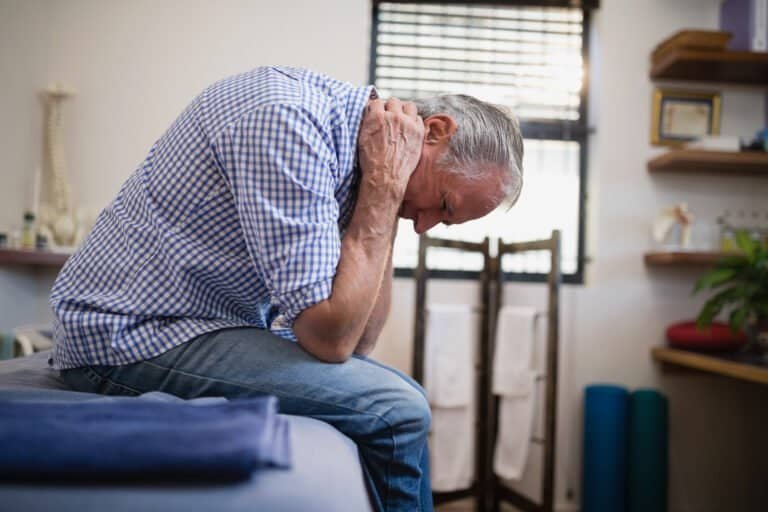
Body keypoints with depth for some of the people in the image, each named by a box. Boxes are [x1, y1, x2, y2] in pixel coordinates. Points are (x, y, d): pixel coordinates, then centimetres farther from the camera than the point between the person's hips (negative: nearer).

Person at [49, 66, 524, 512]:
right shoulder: (288, 122, -23)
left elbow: (358, 341, 2)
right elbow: (330, 338, -26)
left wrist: (385, 193, -5)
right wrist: (384, 186, -19)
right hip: (130, 336, -9)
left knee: (405, 397, 10)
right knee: (394, 412, -17)